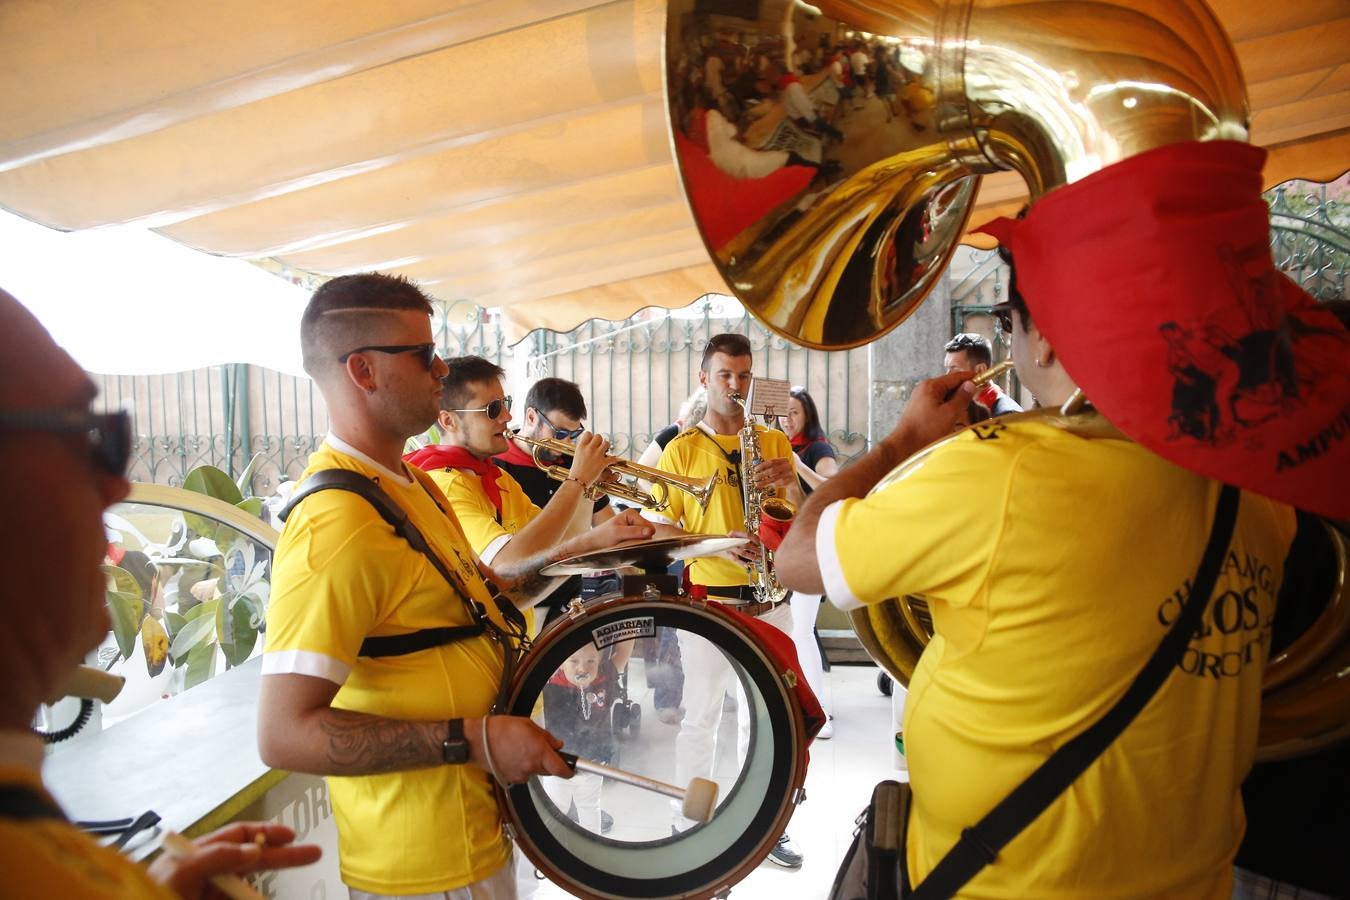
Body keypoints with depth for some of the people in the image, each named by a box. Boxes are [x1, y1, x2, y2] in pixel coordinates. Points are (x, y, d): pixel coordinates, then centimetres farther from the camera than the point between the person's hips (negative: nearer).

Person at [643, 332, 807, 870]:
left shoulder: (774, 442, 9)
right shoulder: (681, 449, 0)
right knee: (701, 715, 5)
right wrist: (718, 543, -18)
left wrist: (789, 484, -12)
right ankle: (690, 823, 23)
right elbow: (663, 528, -3)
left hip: (768, 598, 3)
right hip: (707, 599, -3)